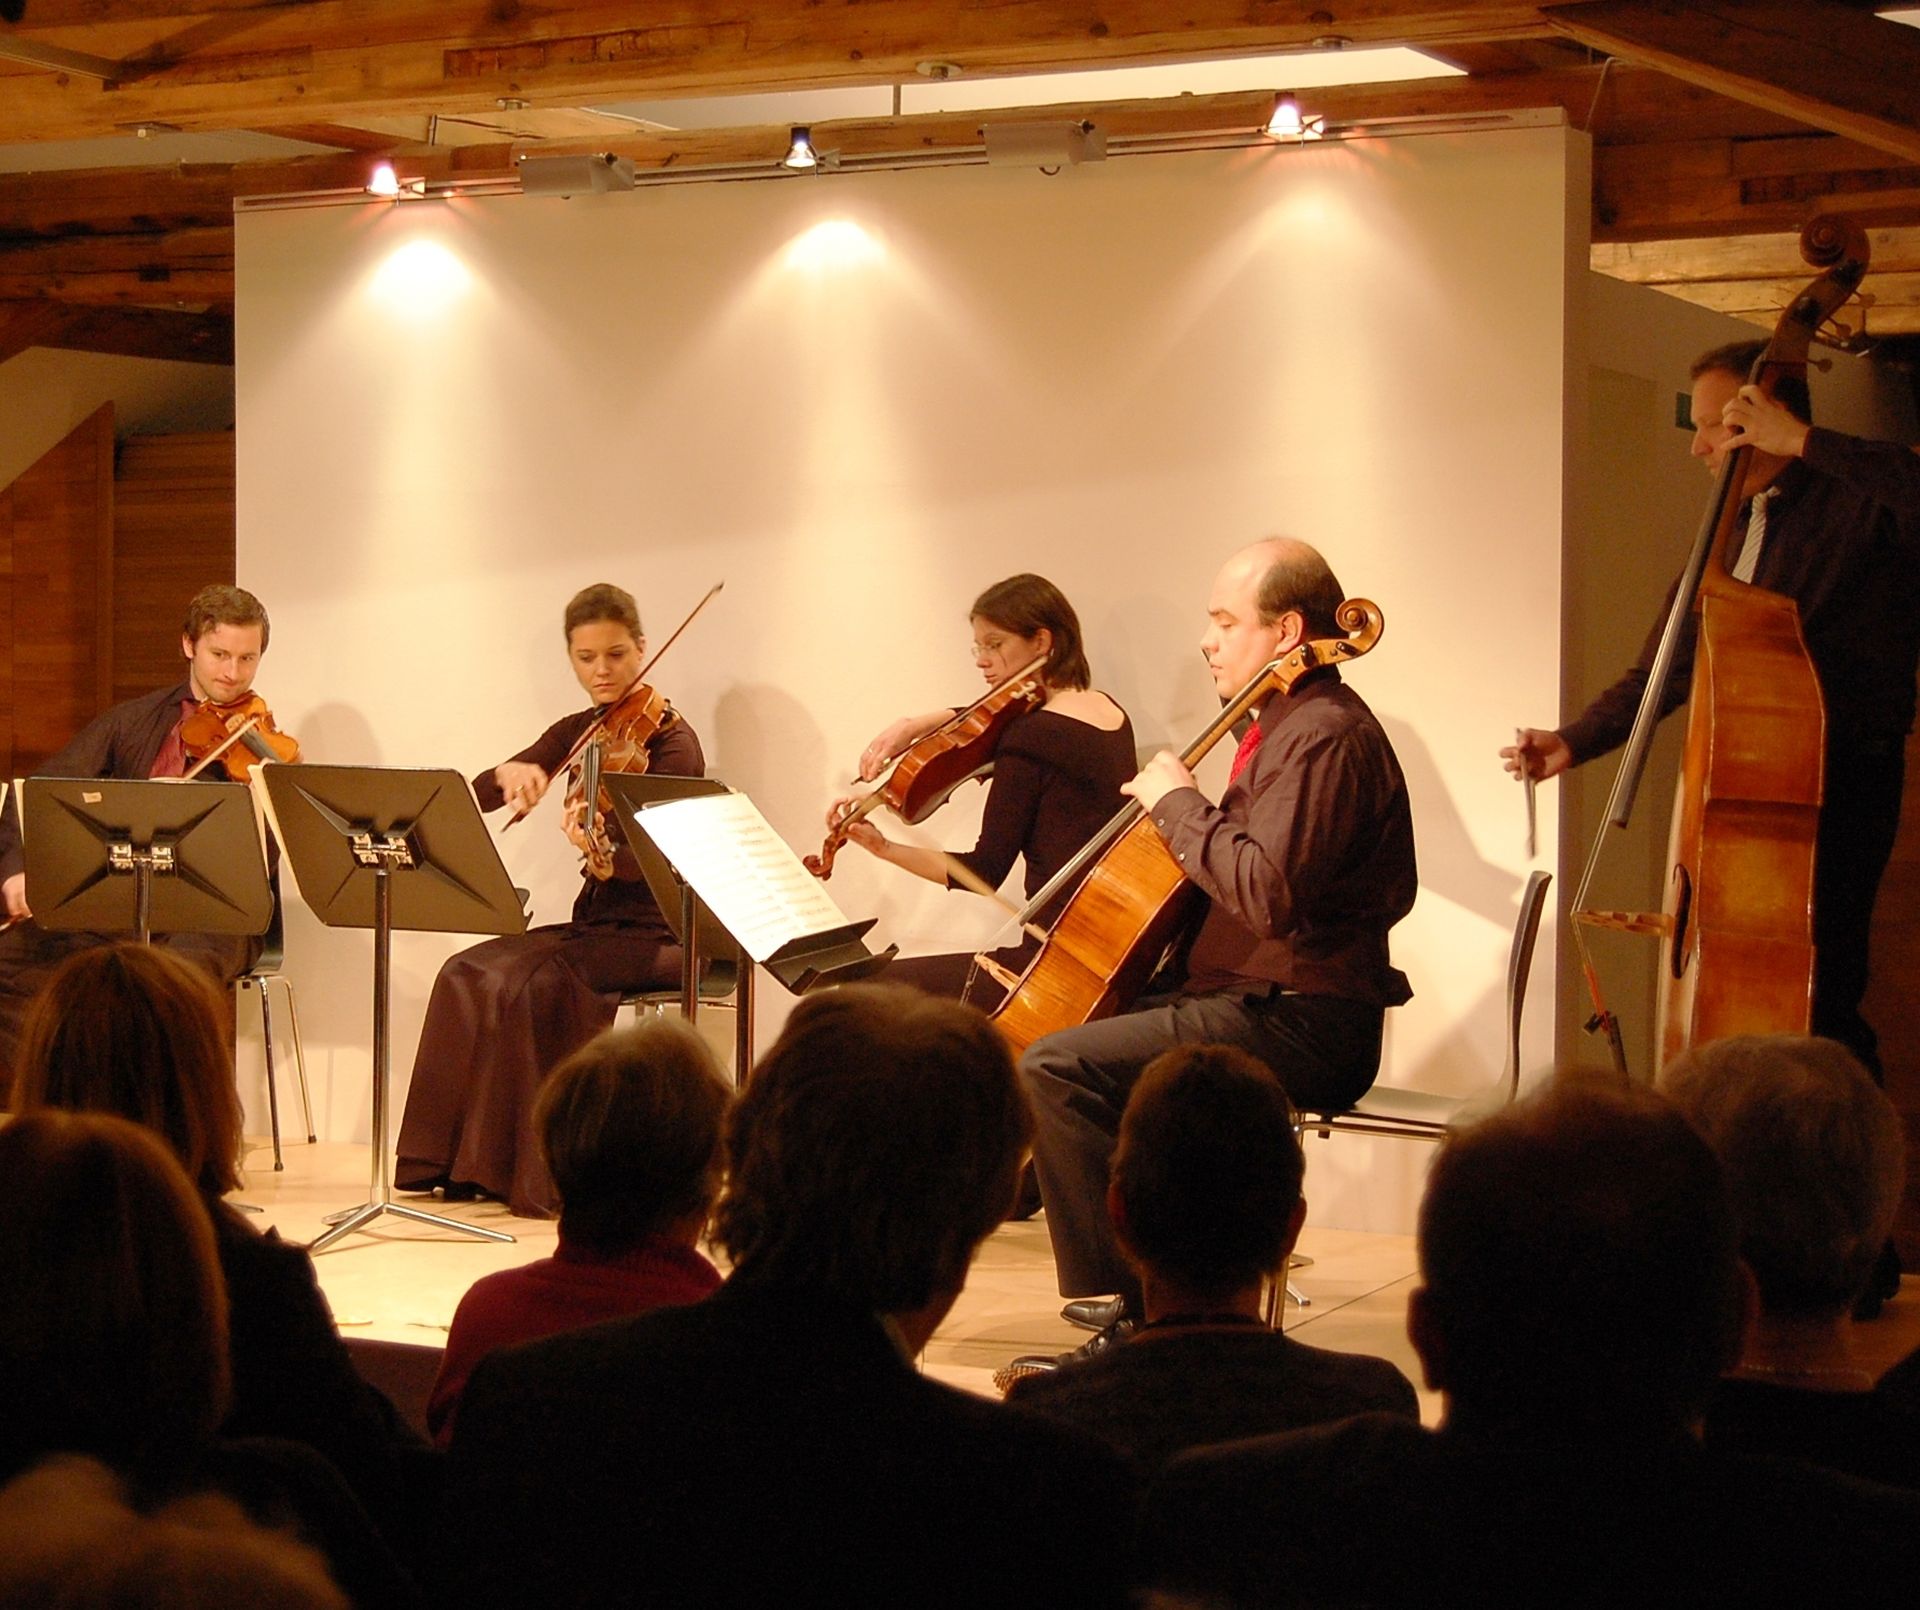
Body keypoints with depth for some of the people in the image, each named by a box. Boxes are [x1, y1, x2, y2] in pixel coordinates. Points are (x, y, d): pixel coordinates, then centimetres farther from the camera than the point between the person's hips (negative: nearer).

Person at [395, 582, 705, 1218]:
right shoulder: (577, 734, 11)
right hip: (594, 925, 7)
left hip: (657, 934, -7)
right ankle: (461, 1161, -12)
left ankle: (538, 1171, -17)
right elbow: (475, 797, 5)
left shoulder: (669, 740, -9)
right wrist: (510, 773, -18)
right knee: (468, 974, -15)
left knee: (527, 983, -27)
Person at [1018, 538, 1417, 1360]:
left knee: (1054, 1069, -21)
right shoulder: (1293, 725, 18)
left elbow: (1268, 890, -29)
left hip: (1299, 1027, -11)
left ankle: (1127, 1309, -16)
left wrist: (1179, 805, -17)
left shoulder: (1323, 737, -16)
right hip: (1268, 1004, 11)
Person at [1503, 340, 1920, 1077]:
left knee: (1814, 1001, -14)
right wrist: (1575, 741, 10)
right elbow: (1667, 669, 22)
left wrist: (1805, 443, -25)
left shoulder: (1859, 501, -5)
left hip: (1840, 780, -8)